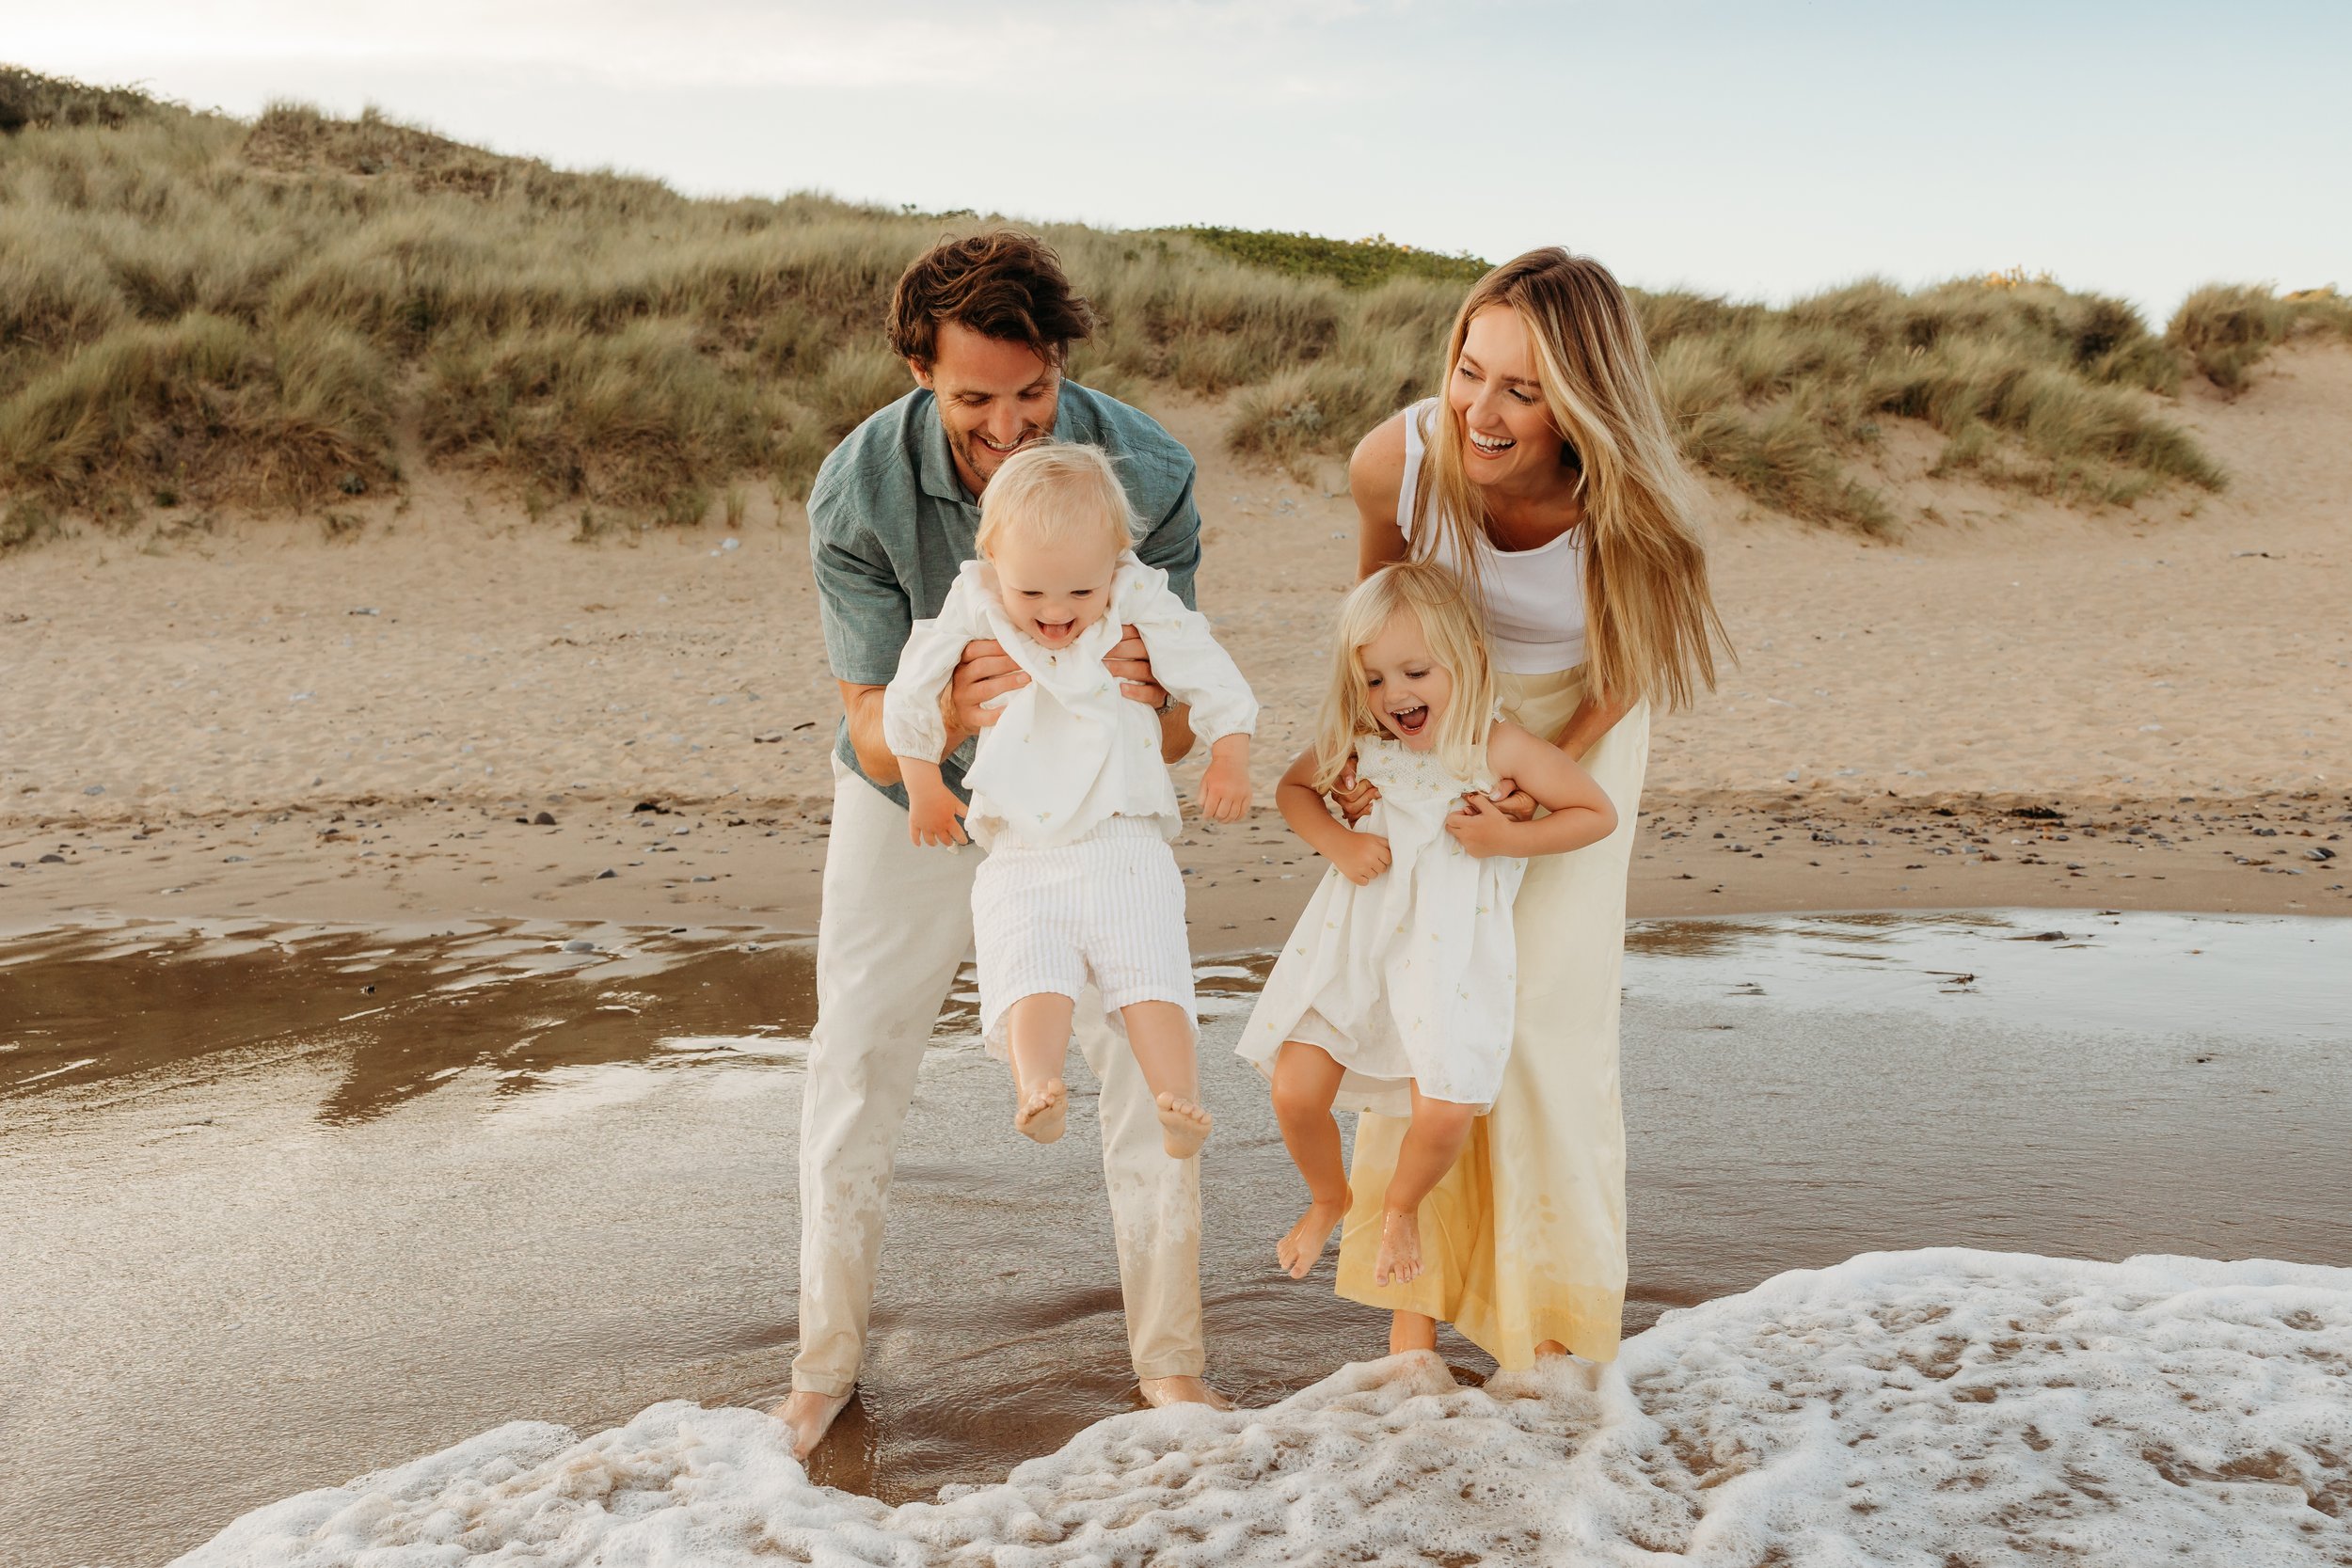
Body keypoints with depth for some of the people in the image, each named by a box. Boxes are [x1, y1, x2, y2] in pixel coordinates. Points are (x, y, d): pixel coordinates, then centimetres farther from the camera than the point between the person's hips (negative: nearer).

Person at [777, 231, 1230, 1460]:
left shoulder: (1146, 475, -27)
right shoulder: (858, 491, -28)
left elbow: (1176, 734, -23)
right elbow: (875, 740, -25)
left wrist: (1143, 699, -48)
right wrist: (958, 706, -49)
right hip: (911, 808, 0)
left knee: (1151, 1071, -2)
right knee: (850, 1079, 5)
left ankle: (1169, 1361, 18)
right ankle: (826, 1364, 26)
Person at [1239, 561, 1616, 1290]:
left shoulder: (1500, 748, -12)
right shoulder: (1360, 741, -3)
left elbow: (1598, 814, -4)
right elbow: (1293, 787, 15)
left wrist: (1508, 838, -17)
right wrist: (1336, 842, -4)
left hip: (1449, 950, -3)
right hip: (1352, 937, 3)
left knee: (1442, 1114, -13)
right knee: (1295, 1093, -4)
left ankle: (1400, 1206, 23)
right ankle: (1328, 1199, 31)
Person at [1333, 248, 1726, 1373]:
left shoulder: (1629, 506, -33)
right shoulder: (1399, 458, -30)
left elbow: (1633, 662, -11)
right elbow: (1375, 606, -6)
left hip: (1575, 729, -1)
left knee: (1544, 1011, -5)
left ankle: (1555, 1320, 13)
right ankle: (1414, 1309, 14)